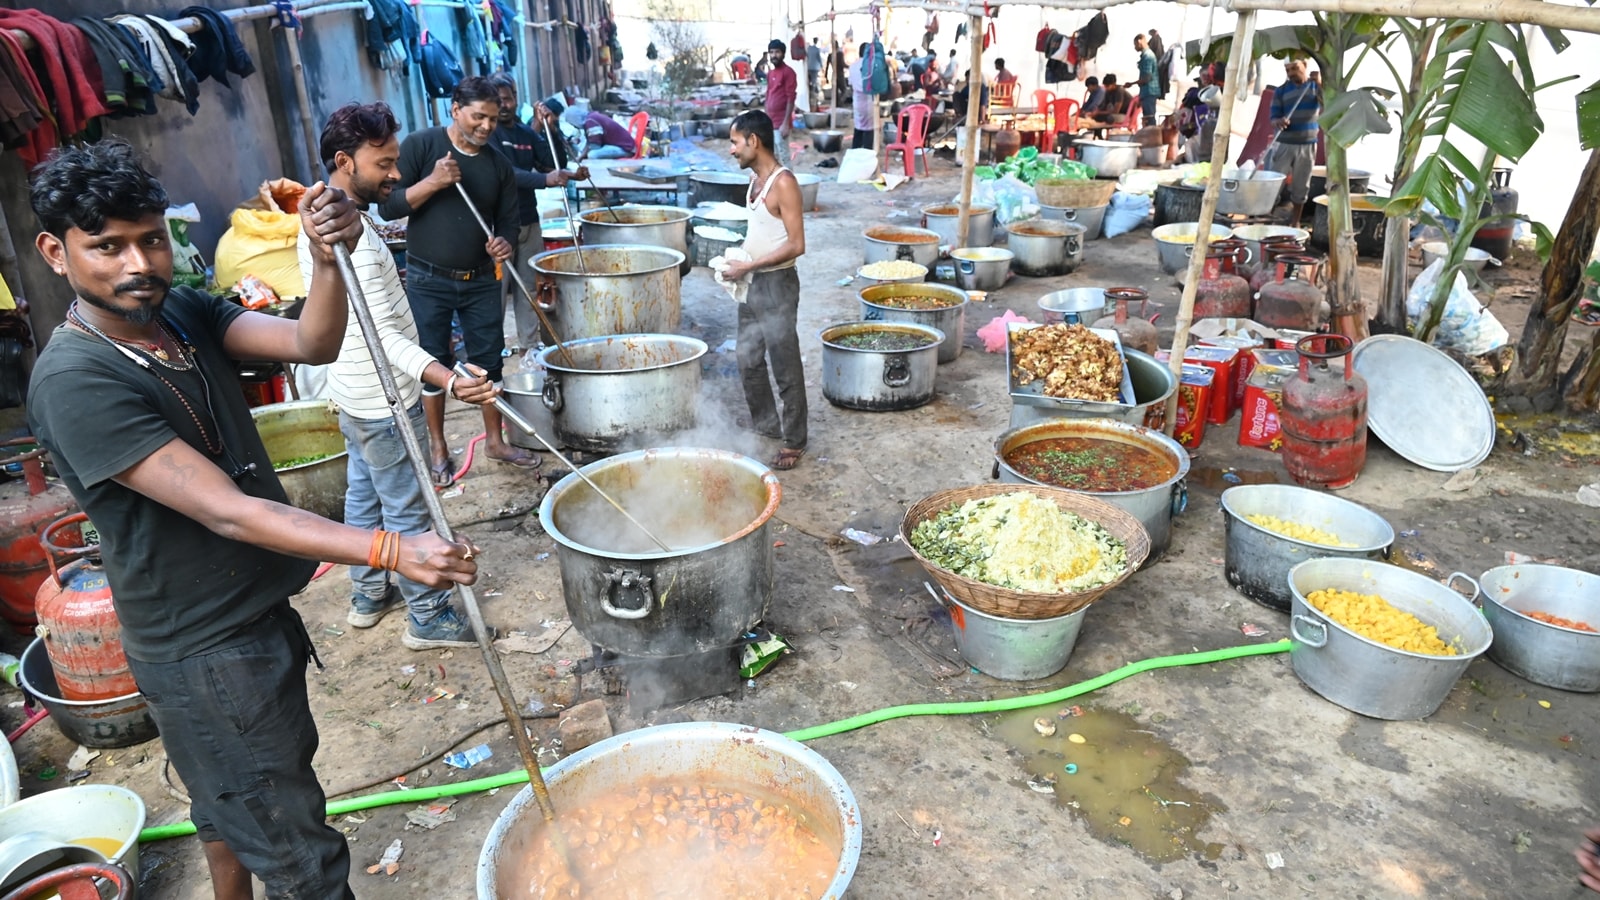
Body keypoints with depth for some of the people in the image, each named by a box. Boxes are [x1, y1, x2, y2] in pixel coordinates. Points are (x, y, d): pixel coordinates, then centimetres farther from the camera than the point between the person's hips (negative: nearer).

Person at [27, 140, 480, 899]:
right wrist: (390, 551, -39)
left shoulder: (184, 312, -1)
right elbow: (225, 511, -31)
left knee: (229, 801, 30)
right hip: (205, 660, -8)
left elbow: (312, 344, -15)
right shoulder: (75, 382, -25)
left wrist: (328, 259, -34)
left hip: (255, 616, 8)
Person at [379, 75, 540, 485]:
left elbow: (509, 218, 11)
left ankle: (495, 440, 24)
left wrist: (504, 243, -12)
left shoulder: (499, 164, 6)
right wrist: (432, 182, -23)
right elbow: (389, 206, -9)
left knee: (489, 361, 8)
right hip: (429, 281, -3)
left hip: (481, 281, 3)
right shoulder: (420, 145, -6)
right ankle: (438, 448, 19)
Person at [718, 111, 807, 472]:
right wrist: (737, 259, 5)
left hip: (777, 285, -9)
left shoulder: (783, 183, -18)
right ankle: (765, 425, 33)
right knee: (748, 361, 16)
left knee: (785, 368, 0)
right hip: (752, 284, 9)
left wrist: (748, 266, -19)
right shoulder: (755, 178, 9)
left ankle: (794, 442, 11)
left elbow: (795, 245, -21)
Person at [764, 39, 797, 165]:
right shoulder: (770, 73, 15)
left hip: (781, 123, -8)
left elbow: (791, 99, -14)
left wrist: (786, 123, -19)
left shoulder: (788, 72, -9)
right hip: (770, 123, 8)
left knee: (783, 157, -6)